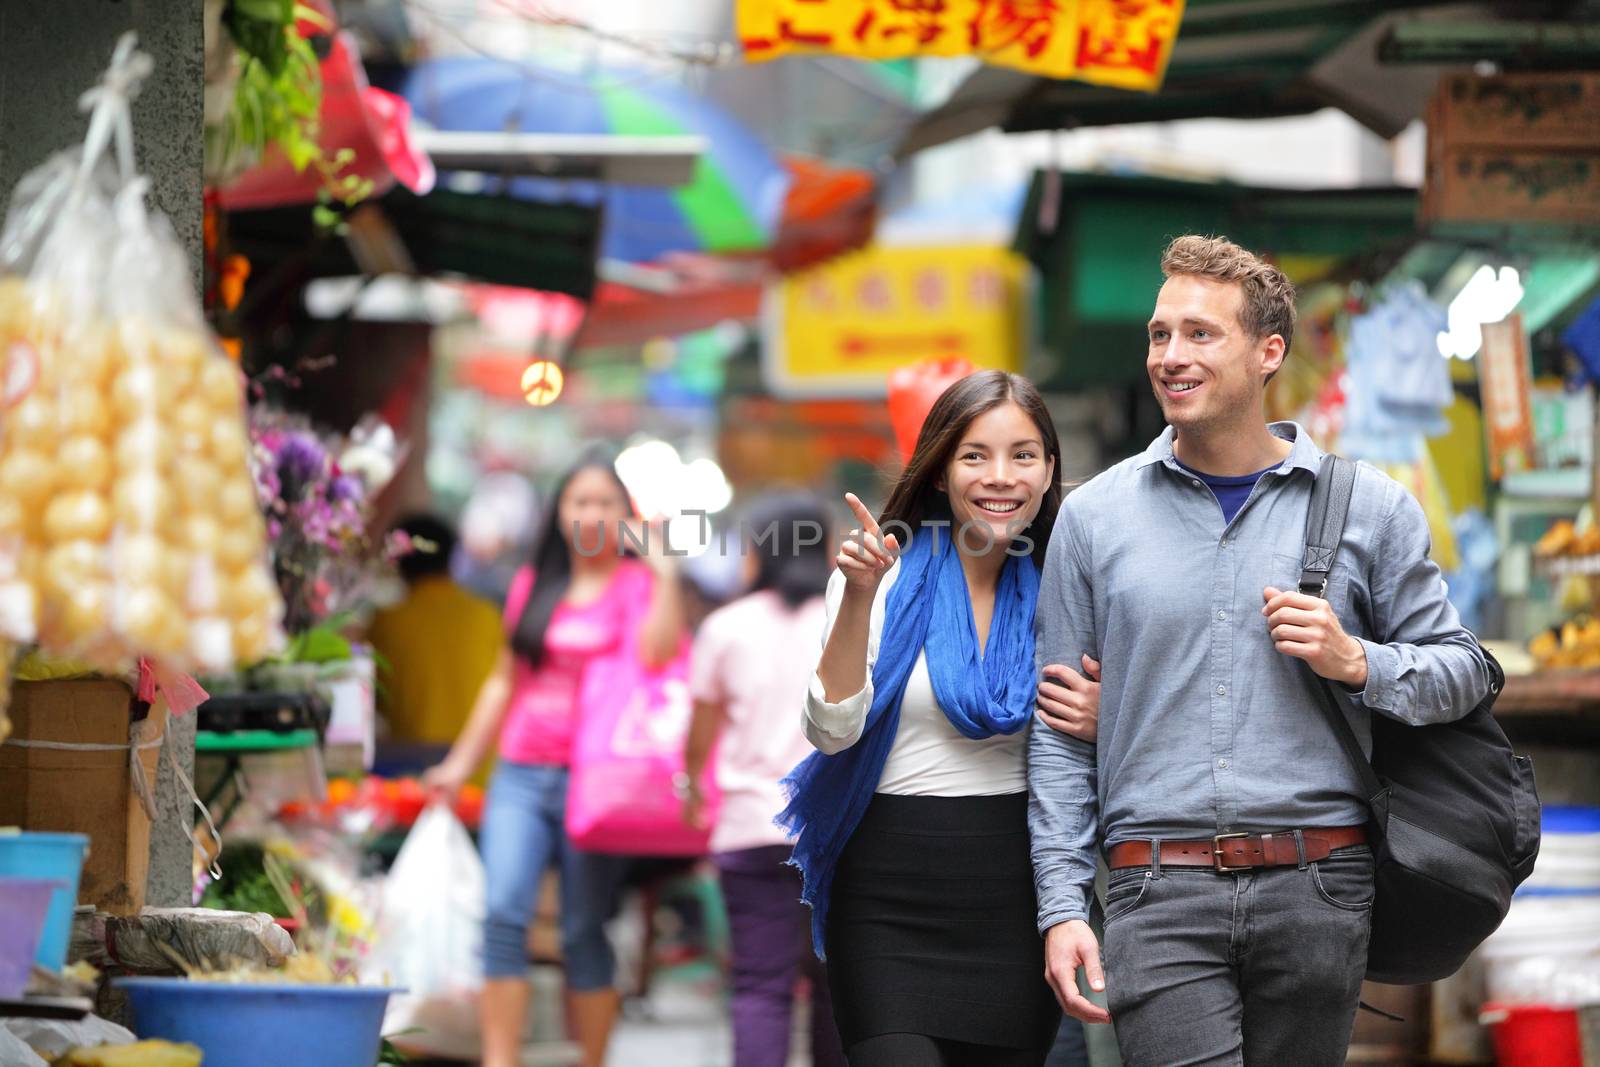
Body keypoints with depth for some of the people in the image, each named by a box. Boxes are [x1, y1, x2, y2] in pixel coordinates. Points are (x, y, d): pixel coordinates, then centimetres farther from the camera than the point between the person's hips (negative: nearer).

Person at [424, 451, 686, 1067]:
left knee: (585, 931, -1)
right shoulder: (534, 585, 16)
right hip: (521, 777, 3)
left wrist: (662, 571, -17)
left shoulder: (638, 584, 3)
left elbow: (659, 654, -17)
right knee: (504, 912, -12)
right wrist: (461, 762, 24)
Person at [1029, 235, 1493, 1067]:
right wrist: (1062, 906, 0)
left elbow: (1461, 670, 12)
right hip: (1158, 894, -1)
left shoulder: (1368, 508, 8)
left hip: (1318, 892, 1)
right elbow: (1058, 731, 8)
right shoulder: (1095, 516, 8)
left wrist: (1358, 663, -9)